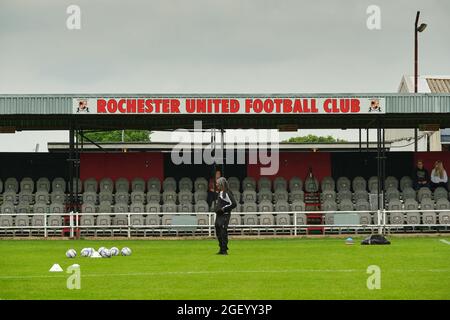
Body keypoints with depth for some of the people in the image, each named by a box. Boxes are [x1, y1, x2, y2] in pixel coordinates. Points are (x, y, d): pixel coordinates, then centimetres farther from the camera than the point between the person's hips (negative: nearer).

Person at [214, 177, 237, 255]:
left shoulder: (227, 193, -14)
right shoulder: (220, 192, 14)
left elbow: (233, 204, -19)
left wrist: (223, 209, -17)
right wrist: (217, 209, 14)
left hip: (224, 215, -10)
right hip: (218, 215, 10)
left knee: (223, 233, -11)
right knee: (218, 233, 12)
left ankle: (224, 250, -7)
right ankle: (221, 249, 20)